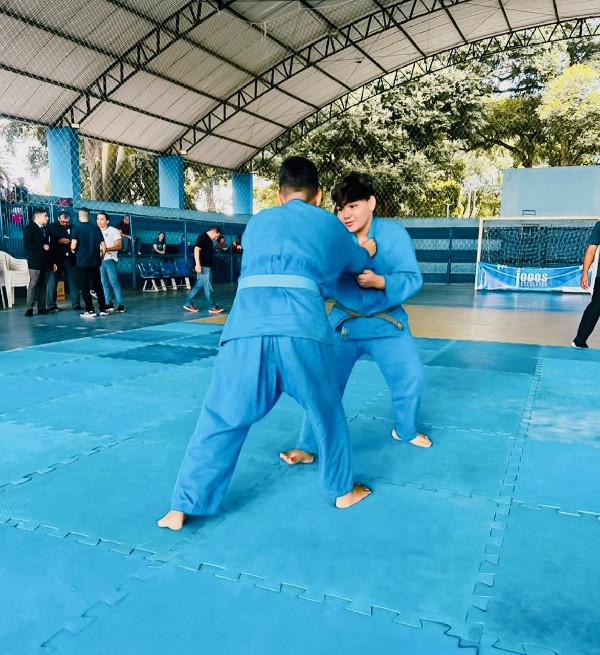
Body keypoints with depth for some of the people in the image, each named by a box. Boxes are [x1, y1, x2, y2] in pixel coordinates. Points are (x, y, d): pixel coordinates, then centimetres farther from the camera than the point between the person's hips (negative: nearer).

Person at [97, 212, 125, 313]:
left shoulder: (113, 231, 0)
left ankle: (121, 305, -10)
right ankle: (108, 304, 9)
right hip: (100, 260, 5)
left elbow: (119, 246, -6)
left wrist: (107, 249, -21)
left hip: (110, 260, -5)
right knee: (105, 284, 5)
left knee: (114, 282, -10)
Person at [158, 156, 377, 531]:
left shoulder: (258, 222, 27)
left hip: (248, 323, 1)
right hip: (302, 325, -1)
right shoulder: (330, 225, 24)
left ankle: (183, 507, 16)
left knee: (222, 418, 12)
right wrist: (368, 251, 68)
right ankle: (344, 490, 37)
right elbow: (357, 264, 43)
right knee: (327, 412, 21)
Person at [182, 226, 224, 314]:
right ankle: (212, 307, 1)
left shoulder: (209, 240, 17)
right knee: (208, 287, -4)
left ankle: (188, 303, 17)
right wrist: (197, 264, -27)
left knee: (199, 285, 12)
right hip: (203, 266, -10)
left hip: (207, 266, 10)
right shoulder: (202, 237, -12)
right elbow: (196, 250, -20)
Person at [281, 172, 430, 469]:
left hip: (387, 322, 0)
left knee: (410, 377, 7)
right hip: (344, 321, 0)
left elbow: (413, 279, -18)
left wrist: (380, 281, -34)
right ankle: (308, 447, 10)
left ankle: (405, 430, 36)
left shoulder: (394, 234, -16)